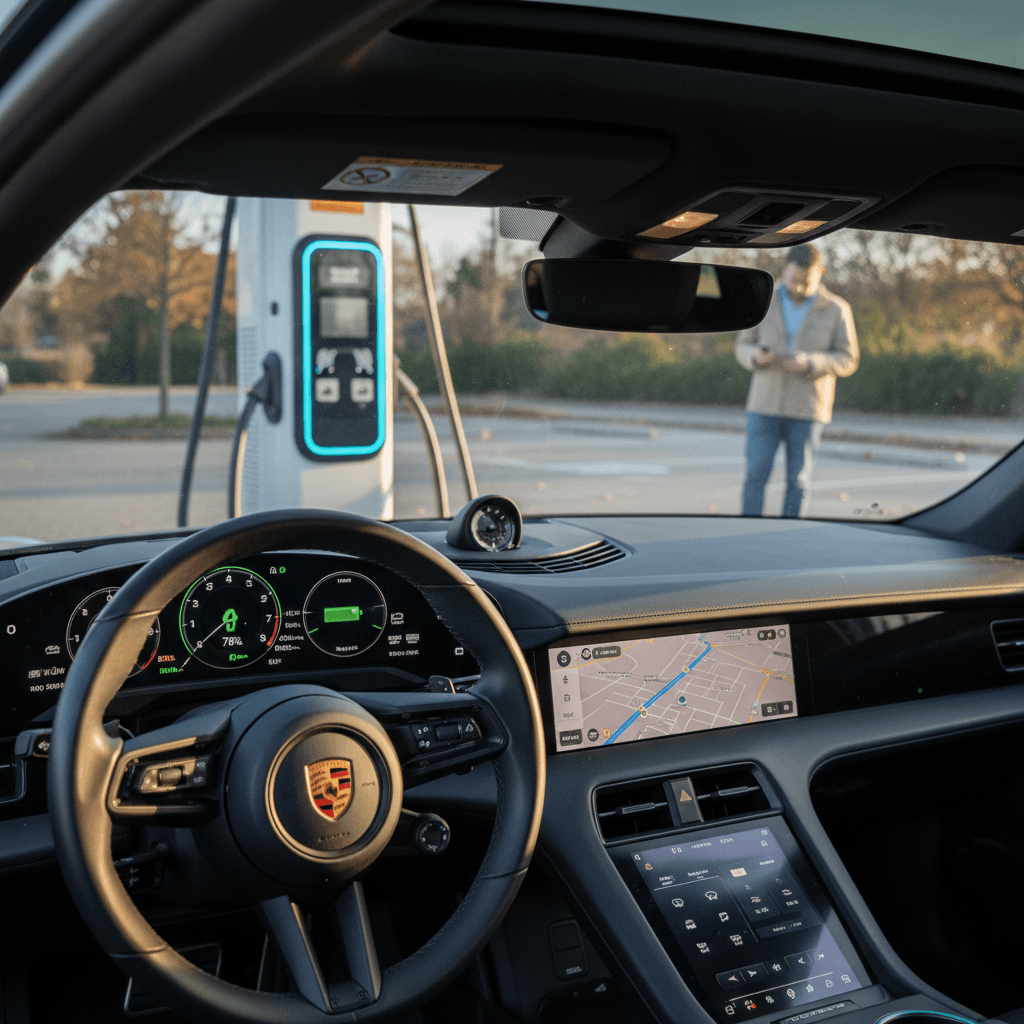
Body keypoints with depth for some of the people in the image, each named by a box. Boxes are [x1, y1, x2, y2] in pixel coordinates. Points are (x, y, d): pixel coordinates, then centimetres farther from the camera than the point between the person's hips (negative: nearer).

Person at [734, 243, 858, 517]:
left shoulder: (836, 310, -1)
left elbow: (847, 360, -3)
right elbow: (743, 346, 8)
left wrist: (808, 362, -20)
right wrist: (756, 356, -16)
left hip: (806, 409, -1)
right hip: (765, 404, 1)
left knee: (798, 480, 2)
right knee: (756, 474, -3)